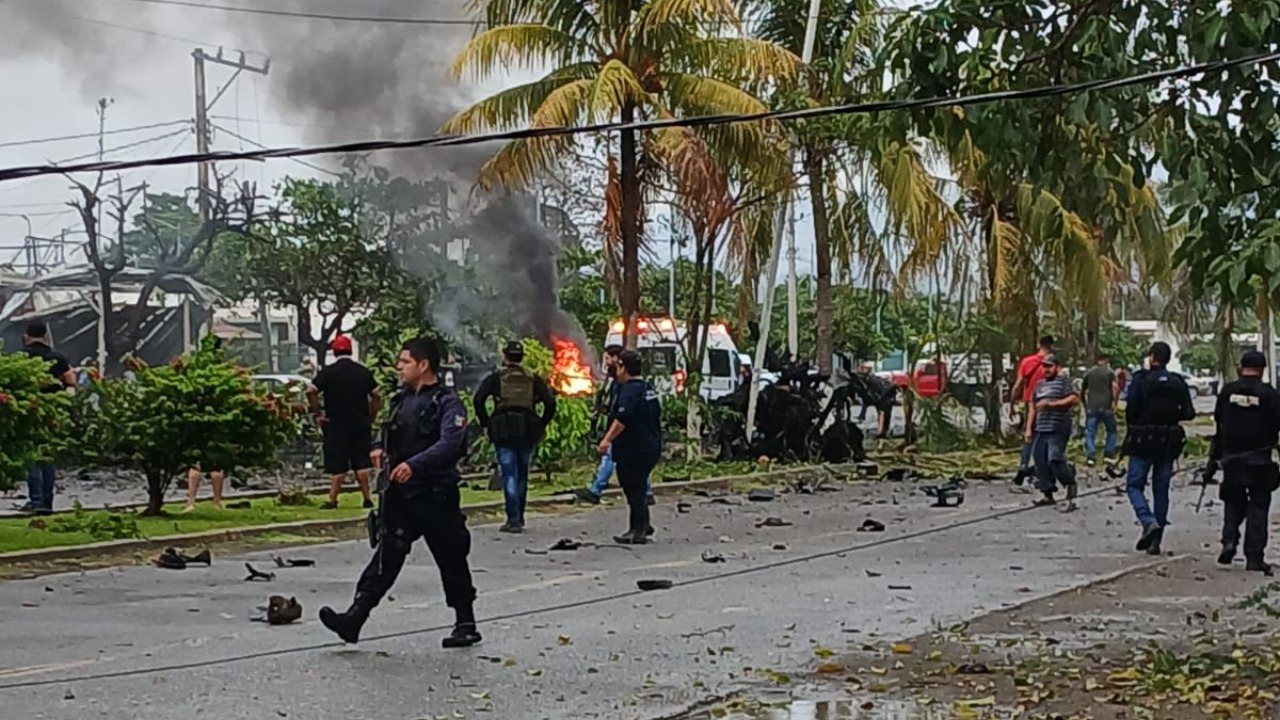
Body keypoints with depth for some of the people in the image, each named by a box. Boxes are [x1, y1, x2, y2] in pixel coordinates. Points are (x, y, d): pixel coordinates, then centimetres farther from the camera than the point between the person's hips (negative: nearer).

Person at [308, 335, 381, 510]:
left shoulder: (328, 372, -5)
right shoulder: (363, 371, 5)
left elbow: (311, 391, -14)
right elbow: (377, 396, 6)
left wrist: (317, 413, -7)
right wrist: (371, 417, 13)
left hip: (336, 424, -2)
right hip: (360, 424, 3)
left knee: (338, 465, 1)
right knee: (361, 463, 7)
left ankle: (332, 500, 0)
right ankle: (367, 498, 5)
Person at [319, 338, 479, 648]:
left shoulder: (447, 403, -11)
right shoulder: (402, 400, 13)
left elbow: (450, 443, -26)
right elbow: (392, 433, 28)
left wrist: (414, 464, -37)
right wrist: (380, 447, 5)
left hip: (436, 495, -6)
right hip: (400, 494, 7)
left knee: (451, 560, 5)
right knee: (387, 556, 1)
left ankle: (466, 625, 17)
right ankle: (355, 618, -6)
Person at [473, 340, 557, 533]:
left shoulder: (496, 378, 2)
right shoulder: (533, 379, 8)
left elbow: (478, 400, -9)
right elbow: (550, 402, 0)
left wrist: (485, 424, -1)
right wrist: (542, 425, 8)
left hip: (504, 431, -3)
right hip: (527, 432, 3)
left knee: (509, 475, -2)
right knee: (522, 476, 15)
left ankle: (513, 519, -9)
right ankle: (519, 517, 22)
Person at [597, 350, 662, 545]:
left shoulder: (629, 390, -16)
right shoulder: (649, 389, 14)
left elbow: (622, 419, -27)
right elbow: (656, 417, 23)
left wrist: (607, 440, -27)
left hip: (632, 450, -9)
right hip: (650, 448, 9)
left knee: (634, 490, -3)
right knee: (639, 488, 19)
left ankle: (638, 530, -1)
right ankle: (642, 525, 23)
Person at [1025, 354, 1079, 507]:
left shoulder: (1063, 380, 0)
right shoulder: (1039, 385, 21)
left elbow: (1074, 399, -13)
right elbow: (1032, 407, 23)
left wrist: (1050, 404, -15)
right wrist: (1029, 428, 15)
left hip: (1058, 430, -7)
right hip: (1040, 430, 7)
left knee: (1055, 459, -18)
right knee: (1041, 462, 4)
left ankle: (1070, 483, 1)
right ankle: (1048, 494, 12)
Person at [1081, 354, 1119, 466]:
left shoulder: (1089, 373, 13)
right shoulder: (1110, 372, 4)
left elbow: (1083, 391, 18)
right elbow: (1115, 387, -11)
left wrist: (1085, 405, 28)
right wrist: (1114, 402, -6)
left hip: (1092, 406, 2)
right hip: (1106, 406, -2)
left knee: (1090, 432, 2)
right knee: (1111, 430, 15)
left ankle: (1090, 456, -12)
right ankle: (1109, 454, 8)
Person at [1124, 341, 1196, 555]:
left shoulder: (1141, 379, -9)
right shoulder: (1178, 382, 4)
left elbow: (1131, 409, -15)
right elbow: (1188, 413, 0)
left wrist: (1131, 429, 2)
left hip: (1142, 442, -4)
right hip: (1169, 442, 4)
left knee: (1135, 484, 6)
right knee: (1161, 489, 9)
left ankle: (1149, 522, -18)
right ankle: (1156, 540, 9)